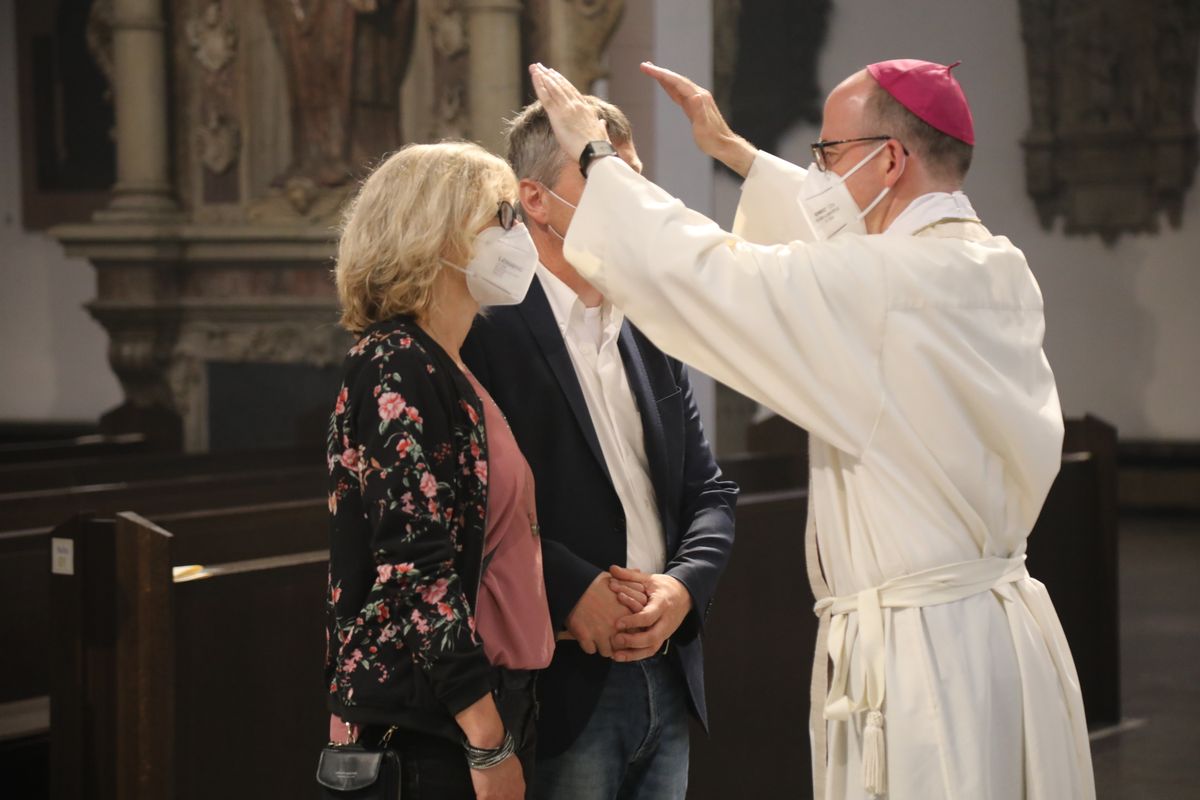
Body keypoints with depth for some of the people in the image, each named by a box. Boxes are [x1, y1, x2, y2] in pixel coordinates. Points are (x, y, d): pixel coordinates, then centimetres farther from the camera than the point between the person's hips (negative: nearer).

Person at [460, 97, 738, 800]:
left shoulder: (651, 331, 14)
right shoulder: (485, 328, -9)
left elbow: (708, 491, 15)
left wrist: (685, 585, -3)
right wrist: (572, 589, -20)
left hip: (667, 682, 7)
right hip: (560, 691, -7)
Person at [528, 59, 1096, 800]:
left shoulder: (882, 286, -18)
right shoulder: (1000, 271, 7)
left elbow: (688, 271, -13)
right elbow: (840, 230, 25)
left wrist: (595, 153, 2)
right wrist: (733, 150, 33)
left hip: (919, 649, -8)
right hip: (997, 622, 8)